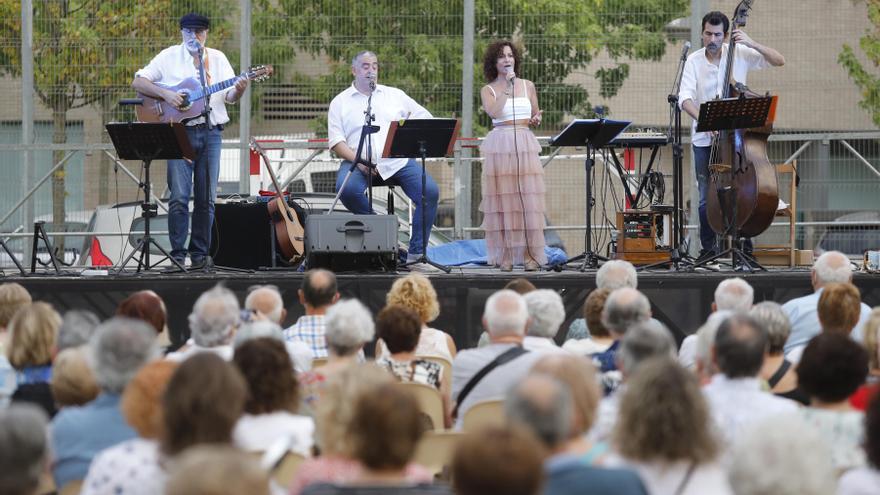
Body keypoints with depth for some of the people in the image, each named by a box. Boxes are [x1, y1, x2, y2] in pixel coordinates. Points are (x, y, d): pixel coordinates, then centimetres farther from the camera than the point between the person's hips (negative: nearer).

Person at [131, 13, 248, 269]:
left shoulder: (217, 58, 12)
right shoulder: (169, 57, 5)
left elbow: (229, 97, 8)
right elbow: (137, 82, 0)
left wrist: (238, 91, -16)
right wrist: (165, 94, -14)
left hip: (210, 132, 3)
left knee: (206, 198, 2)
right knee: (179, 196, -9)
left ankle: (200, 253, 10)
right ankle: (178, 254, -4)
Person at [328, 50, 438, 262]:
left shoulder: (395, 95, 20)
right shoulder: (340, 102, 12)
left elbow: (425, 116, 21)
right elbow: (336, 141, 2)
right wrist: (358, 161, -14)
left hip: (398, 162, 2)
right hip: (359, 161, -2)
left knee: (430, 191, -23)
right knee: (347, 188, -35)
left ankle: (416, 252, -15)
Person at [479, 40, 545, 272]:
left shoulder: (528, 86, 13)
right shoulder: (488, 90, 5)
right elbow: (494, 112, -13)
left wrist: (537, 120, -2)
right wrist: (507, 87, -10)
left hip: (525, 146, 2)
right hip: (500, 146, -2)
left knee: (528, 199, -3)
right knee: (502, 199, -3)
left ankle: (529, 254, -1)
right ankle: (504, 254, 0)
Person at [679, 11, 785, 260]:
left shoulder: (740, 54, -1)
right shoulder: (694, 61, -1)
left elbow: (779, 61, -3)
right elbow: (685, 97, -12)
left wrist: (752, 44, -16)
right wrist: (702, 118, -29)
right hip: (704, 139, 1)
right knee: (707, 197, 5)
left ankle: (744, 246, 7)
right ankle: (708, 248, 16)